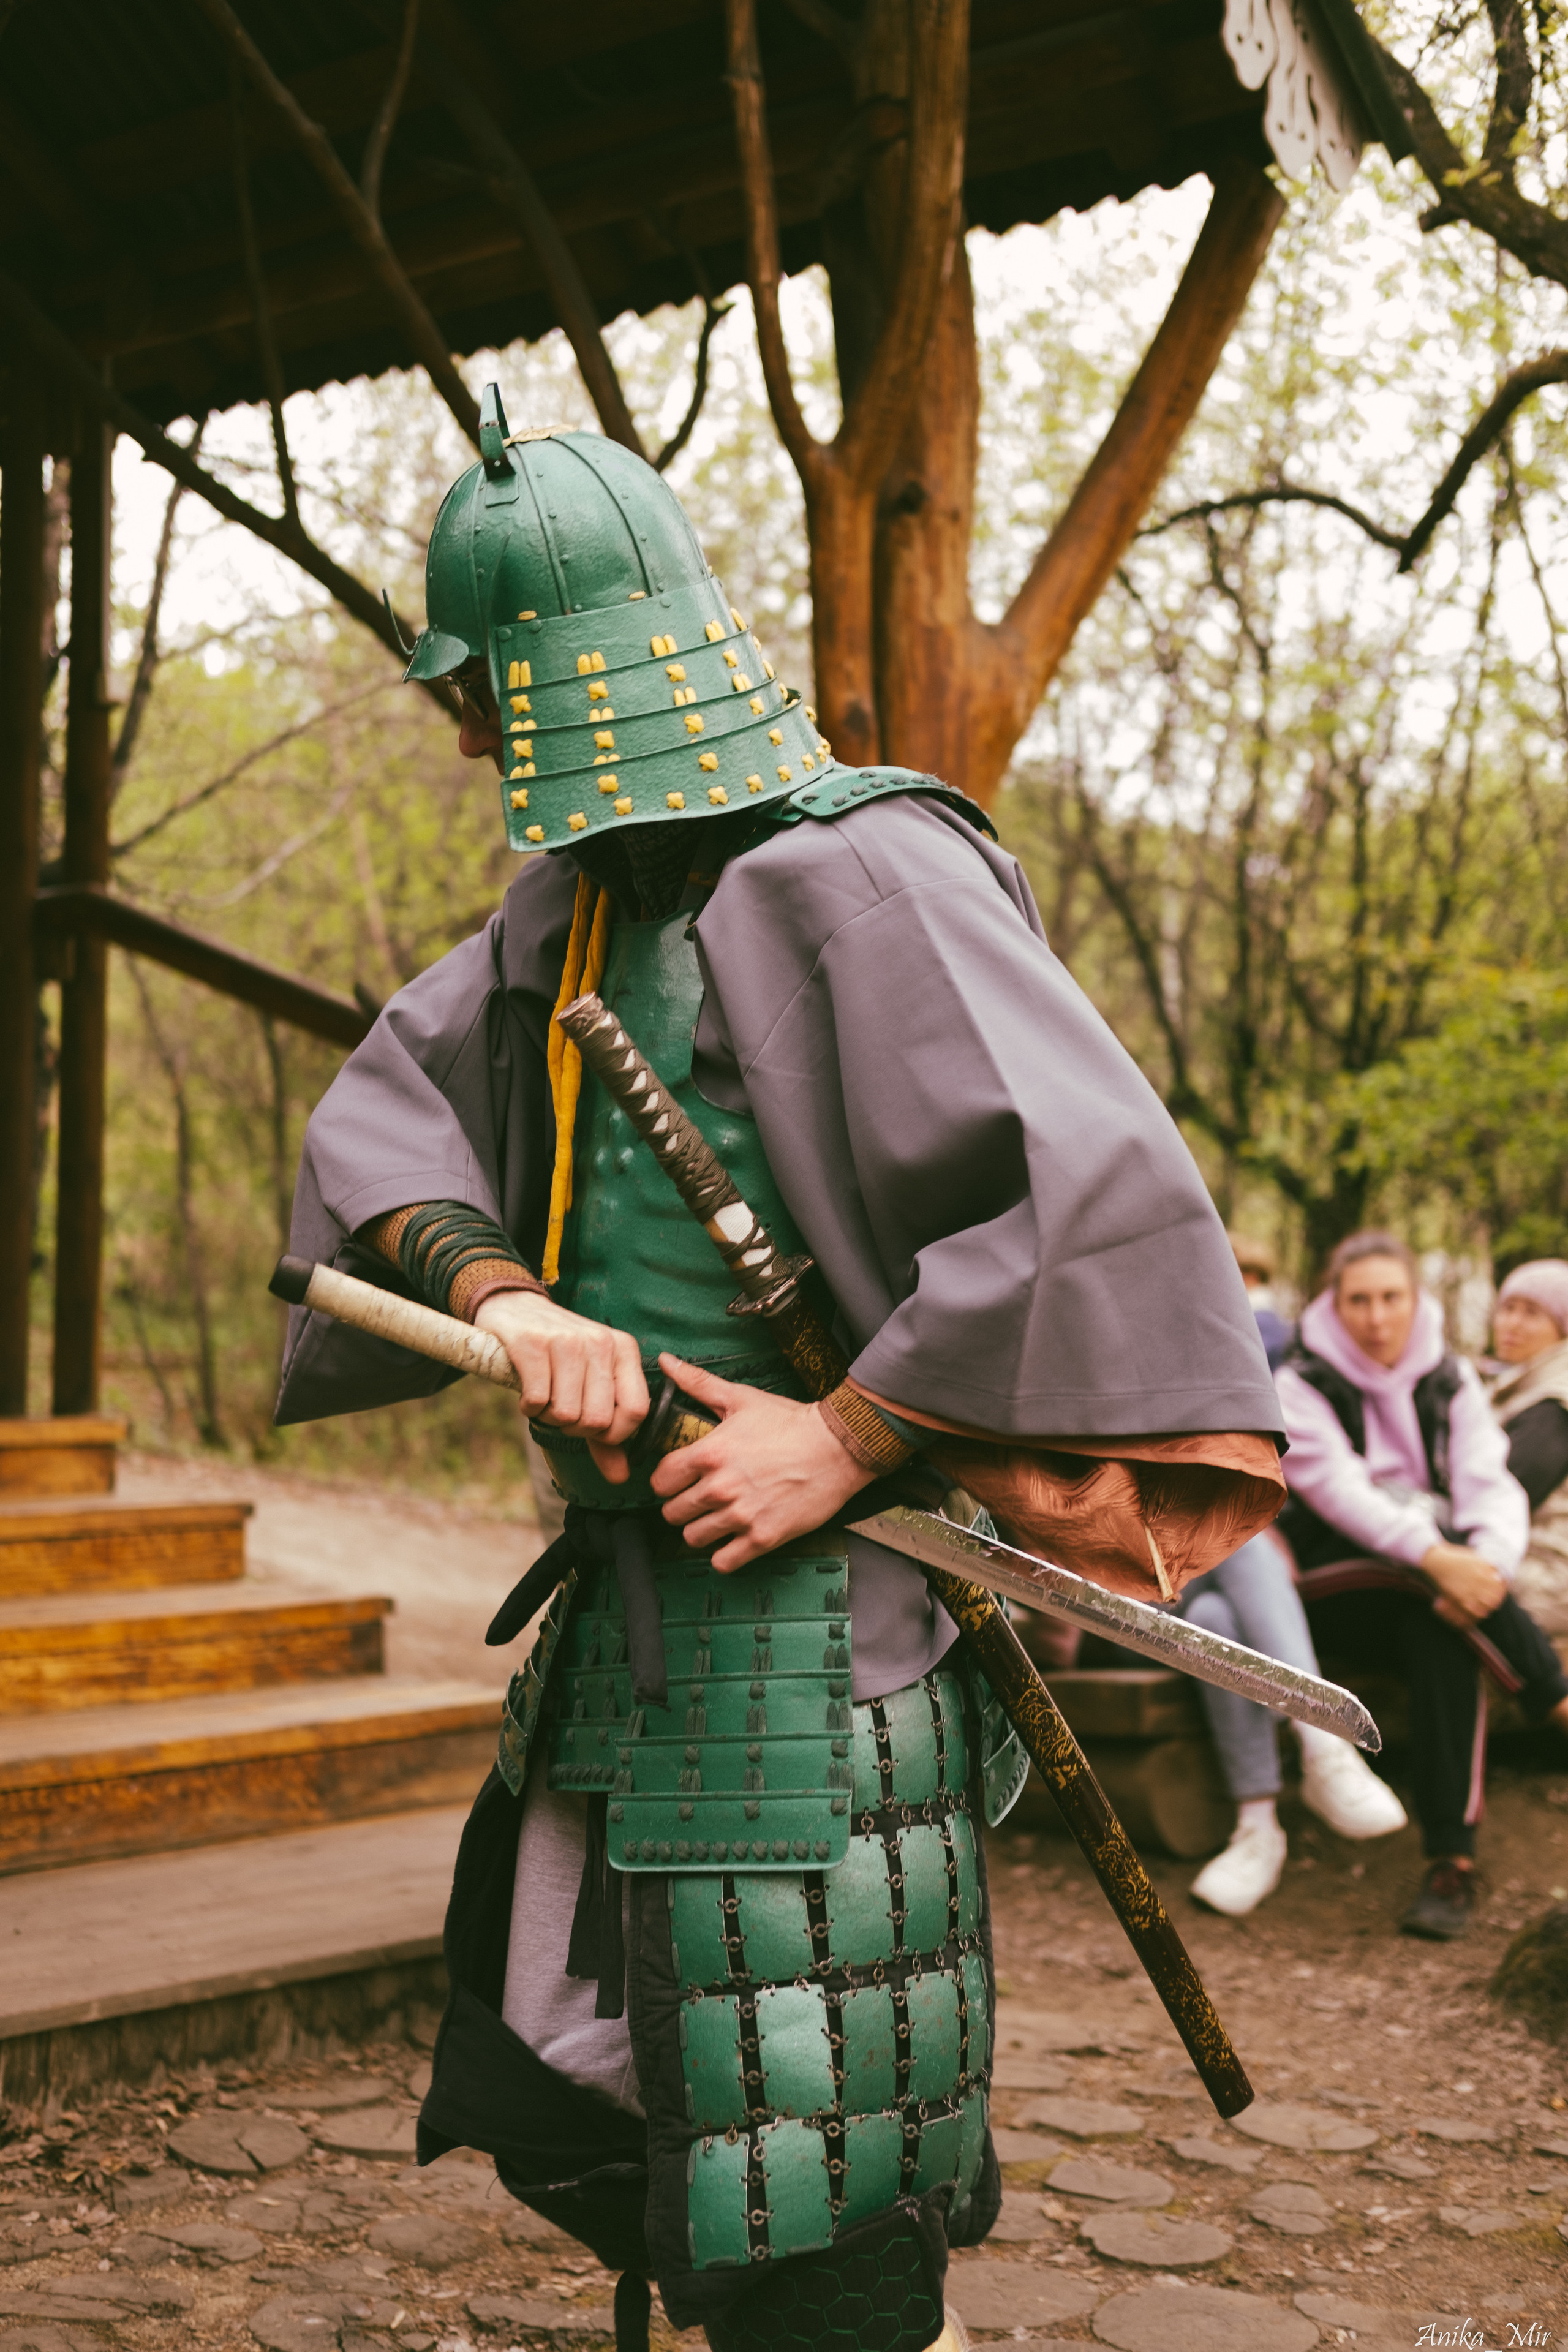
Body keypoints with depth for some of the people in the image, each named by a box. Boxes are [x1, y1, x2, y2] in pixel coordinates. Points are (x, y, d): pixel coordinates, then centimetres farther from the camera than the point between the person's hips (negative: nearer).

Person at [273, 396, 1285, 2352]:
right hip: (625, 1616, 9)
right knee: (551, 2114, 22)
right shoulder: (582, 891, 11)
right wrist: (498, 1294, -15)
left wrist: (848, 1435, -23)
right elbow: (386, 1103, 4)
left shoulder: (856, 872, -15)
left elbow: (1108, 1196, -24)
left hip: (808, 1622, -9)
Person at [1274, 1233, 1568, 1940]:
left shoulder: (1449, 1381, 7)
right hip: (1333, 1591, -2)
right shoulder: (1300, 1385, -4)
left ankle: (1452, 1862, -34)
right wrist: (1435, 1555, -36)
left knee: (1442, 1633, -32)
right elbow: (1339, 1491, -20)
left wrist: (1487, 1562, -30)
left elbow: (1490, 1485, -7)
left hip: (1431, 1588, 2)